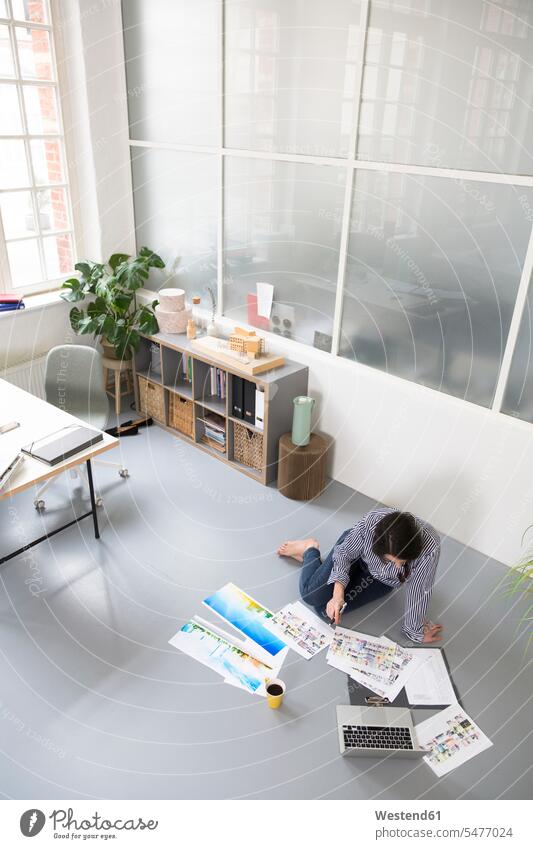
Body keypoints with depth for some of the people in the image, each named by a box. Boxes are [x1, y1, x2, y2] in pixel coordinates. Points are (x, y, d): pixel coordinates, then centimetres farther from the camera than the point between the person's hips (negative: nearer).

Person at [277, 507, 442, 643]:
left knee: (327, 610, -10)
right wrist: (338, 593, -31)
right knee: (312, 596, -11)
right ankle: (310, 549, 21)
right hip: (355, 547, -1)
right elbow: (344, 552, -20)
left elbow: (418, 592, -26)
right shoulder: (371, 521, -39)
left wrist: (415, 631, -12)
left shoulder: (430, 546, -41)